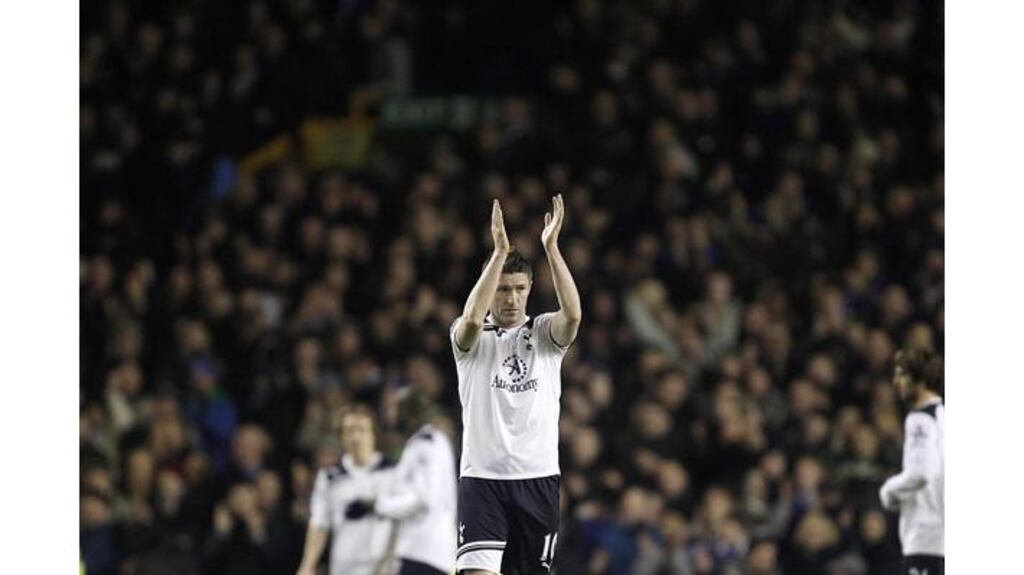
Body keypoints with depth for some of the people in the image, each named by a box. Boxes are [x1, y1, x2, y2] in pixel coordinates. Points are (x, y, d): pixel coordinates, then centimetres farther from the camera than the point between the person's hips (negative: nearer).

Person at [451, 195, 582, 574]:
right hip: (482, 476, -2)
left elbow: (573, 314, -17)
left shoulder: (545, 333, 6)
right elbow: (472, 318, -24)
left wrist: (551, 247, -23)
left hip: (538, 476, 3)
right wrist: (500, 251, -27)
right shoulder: (470, 337, 1)